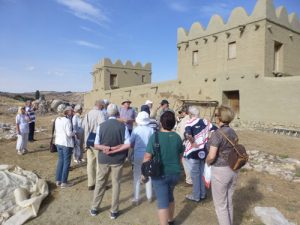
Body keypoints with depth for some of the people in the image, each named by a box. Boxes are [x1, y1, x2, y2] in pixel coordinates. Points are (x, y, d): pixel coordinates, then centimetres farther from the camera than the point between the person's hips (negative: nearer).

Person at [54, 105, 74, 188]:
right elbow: (69, 133, -21)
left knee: (60, 160, 17)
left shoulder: (57, 119, 6)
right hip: (66, 143, -8)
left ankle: (58, 181, 24)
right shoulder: (67, 120, -19)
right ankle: (64, 182, 11)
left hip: (58, 142, 8)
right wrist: (74, 133, -3)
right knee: (66, 162, 3)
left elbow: (55, 131, 12)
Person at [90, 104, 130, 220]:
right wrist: (115, 150, -11)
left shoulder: (101, 126, -6)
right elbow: (128, 145, -15)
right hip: (117, 160, -1)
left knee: (99, 184, 17)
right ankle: (114, 211, 21)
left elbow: (96, 145, -6)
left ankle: (94, 208, 31)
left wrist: (107, 148, -5)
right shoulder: (123, 126, -9)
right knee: (116, 184, 12)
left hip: (103, 159, 1)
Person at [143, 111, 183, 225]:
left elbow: (147, 157, -14)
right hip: (175, 173, 5)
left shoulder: (155, 136, -16)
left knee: (163, 202, 5)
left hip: (160, 174, -5)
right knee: (169, 196, 27)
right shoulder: (177, 137, -2)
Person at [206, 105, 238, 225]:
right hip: (233, 170, 8)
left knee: (220, 205, 8)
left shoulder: (217, 134, -21)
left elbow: (211, 156, -24)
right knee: (229, 202, 22)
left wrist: (207, 161, -4)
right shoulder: (233, 132, 4)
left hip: (220, 171, -8)